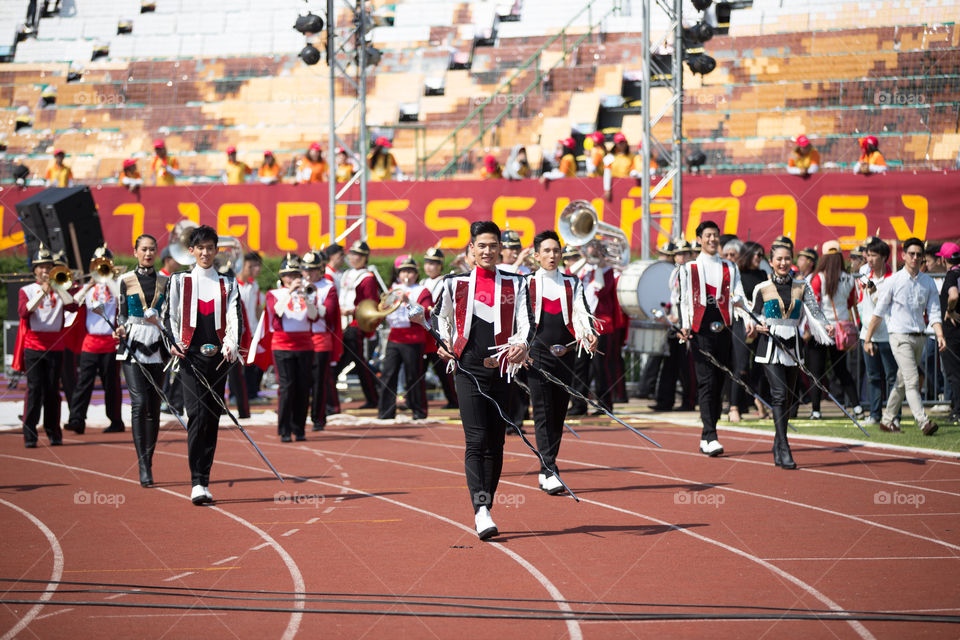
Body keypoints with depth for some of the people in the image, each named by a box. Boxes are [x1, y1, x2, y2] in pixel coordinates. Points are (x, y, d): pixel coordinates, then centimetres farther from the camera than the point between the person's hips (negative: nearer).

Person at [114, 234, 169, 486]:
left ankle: (148, 461, 13)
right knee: (139, 402, -14)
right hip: (133, 345, -3)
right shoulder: (126, 280, 4)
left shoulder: (164, 281, 10)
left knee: (154, 406, 3)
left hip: (157, 345, 3)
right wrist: (120, 329, -14)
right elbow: (122, 314, 6)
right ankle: (143, 467, -16)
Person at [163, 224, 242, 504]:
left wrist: (232, 344, -16)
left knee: (213, 418, 4)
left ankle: (204, 479, 11)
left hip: (218, 356, 3)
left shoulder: (228, 284, 12)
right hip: (190, 356, -3)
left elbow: (234, 316, 2)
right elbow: (169, 314, 7)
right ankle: (197, 483, -19)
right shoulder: (179, 280, 9)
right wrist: (173, 341, -12)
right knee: (197, 414, -15)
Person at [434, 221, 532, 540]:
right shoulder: (455, 283, 6)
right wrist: (443, 341, 0)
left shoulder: (515, 284, 8)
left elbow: (526, 321, -1)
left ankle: (486, 508, 17)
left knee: (495, 443, 6)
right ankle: (481, 512, -22)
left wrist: (523, 344, -21)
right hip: (468, 370, -2)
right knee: (476, 441, -14)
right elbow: (439, 316, 19)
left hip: (501, 370, 2)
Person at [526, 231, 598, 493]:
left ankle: (546, 470, 18)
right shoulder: (526, 284, 4)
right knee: (543, 412, -10)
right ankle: (549, 472, -15)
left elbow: (580, 311, -2)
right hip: (538, 354, -3)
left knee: (559, 413, 7)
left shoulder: (572, 283, 11)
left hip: (565, 354, 3)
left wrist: (589, 334, -21)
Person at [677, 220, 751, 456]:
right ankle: (711, 438, -18)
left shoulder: (730, 268, 14)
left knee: (719, 383, 7)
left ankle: (706, 438, 16)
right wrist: (684, 326, -10)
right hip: (701, 331, -3)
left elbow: (738, 297, 5)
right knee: (706, 382, -12)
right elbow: (684, 300, 4)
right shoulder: (689, 269, 7)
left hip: (723, 330, 4)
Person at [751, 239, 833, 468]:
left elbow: (814, 309, -6)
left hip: (792, 345, 3)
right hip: (770, 345, -3)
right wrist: (758, 327, -12)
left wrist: (825, 325, -25)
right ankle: (784, 450, -20)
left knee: (788, 398, 8)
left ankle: (778, 448, 22)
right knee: (779, 394, -16)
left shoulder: (802, 288, 8)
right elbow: (755, 317, 10)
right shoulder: (762, 289, 4)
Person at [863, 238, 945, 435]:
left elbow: (934, 312, 6)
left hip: (918, 337, 5)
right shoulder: (893, 281, -5)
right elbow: (878, 312, -1)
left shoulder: (928, 282, 7)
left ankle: (887, 421, 23)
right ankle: (923, 422, -22)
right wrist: (868, 339, -1)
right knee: (912, 380, -15)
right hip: (900, 336, -5)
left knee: (902, 382, 12)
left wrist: (940, 335, -10)